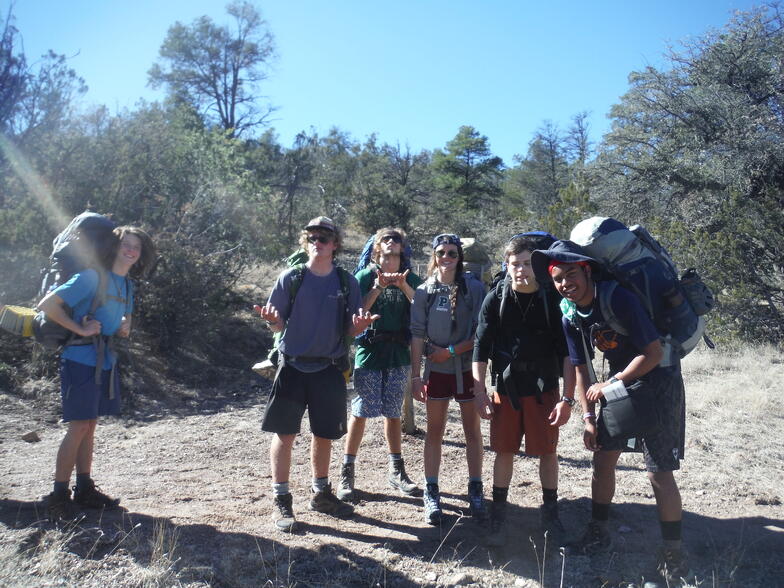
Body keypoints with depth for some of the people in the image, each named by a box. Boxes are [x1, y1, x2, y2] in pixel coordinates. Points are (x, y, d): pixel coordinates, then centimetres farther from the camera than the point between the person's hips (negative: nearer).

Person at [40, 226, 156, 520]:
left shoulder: (127, 284, 11)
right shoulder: (92, 277, -14)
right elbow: (47, 305, -18)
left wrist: (125, 326, 3)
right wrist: (80, 330, -19)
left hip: (106, 361, 8)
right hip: (81, 359, -8)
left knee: (89, 425, 13)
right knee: (79, 426, -6)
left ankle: (84, 489, 21)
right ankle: (59, 494, 6)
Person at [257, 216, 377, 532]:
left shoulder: (346, 281, 2)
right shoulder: (291, 278, -2)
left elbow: (351, 330, 4)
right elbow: (278, 325, 0)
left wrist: (359, 325, -18)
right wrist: (271, 319, -22)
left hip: (329, 369, 2)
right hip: (293, 365, -2)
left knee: (324, 434, 13)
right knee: (284, 432, 0)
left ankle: (321, 493, 31)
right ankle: (281, 500, 14)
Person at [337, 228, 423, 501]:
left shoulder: (411, 279, 8)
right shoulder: (366, 276, 2)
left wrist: (404, 285, -19)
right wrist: (378, 287, -18)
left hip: (399, 355, 2)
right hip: (369, 351, -2)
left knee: (393, 412, 11)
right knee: (360, 412, -1)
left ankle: (396, 470, 23)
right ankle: (347, 472, 9)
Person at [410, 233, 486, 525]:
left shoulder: (474, 289, -5)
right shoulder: (424, 291, 0)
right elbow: (417, 335, -2)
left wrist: (451, 350, -13)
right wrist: (416, 375, -5)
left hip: (467, 368, 0)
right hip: (436, 370, 1)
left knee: (472, 431, 10)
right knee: (434, 432, 8)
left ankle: (475, 490, 23)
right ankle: (431, 492, 18)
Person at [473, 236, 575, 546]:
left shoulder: (553, 299, -8)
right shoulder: (496, 299, -5)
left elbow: (567, 351, -6)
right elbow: (481, 347, -2)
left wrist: (568, 398, -11)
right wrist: (479, 392, -7)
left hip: (544, 389, 0)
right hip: (506, 388, 1)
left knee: (548, 451, 9)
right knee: (504, 451, 8)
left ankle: (550, 513, 29)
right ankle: (498, 514, 24)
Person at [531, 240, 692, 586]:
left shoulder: (618, 298, -27)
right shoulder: (570, 317, -6)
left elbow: (654, 353, -25)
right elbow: (581, 369, 3)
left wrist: (610, 385, -17)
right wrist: (588, 418, 1)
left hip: (659, 381, -6)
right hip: (620, 382, 7)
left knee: (659, 472, -6)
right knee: (602, 459, 10)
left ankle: (673, 556, 11)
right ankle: (599, 533, 28)